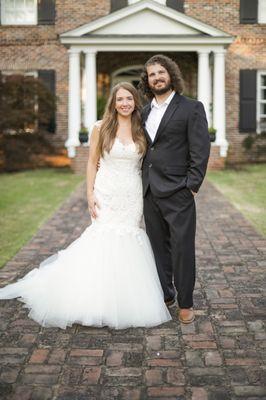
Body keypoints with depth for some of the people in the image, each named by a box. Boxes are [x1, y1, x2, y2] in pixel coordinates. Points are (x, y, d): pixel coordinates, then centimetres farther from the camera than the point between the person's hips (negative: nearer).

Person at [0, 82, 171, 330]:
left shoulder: (141, 130, 5)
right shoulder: (101, 128, 0)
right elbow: (92, 163, 2)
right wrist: (90, 195, -6)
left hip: (133, 197, 2)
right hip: (106, 194, -2)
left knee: (128, 242, 3)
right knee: (103, 241, -3)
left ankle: (127, 303, 16)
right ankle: (101, 303, 10)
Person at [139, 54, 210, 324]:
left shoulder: (191, 108, -3)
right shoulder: (144, 112, 14)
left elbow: (200, 150, -8)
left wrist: (192, 186, -13)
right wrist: (142, 183, 9)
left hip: (178, 193, -5)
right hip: (150, 192, 6)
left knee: (182, 249, 0)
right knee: (159, 247, 13)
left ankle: (185, 303, 14)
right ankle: (164, 295, 27)